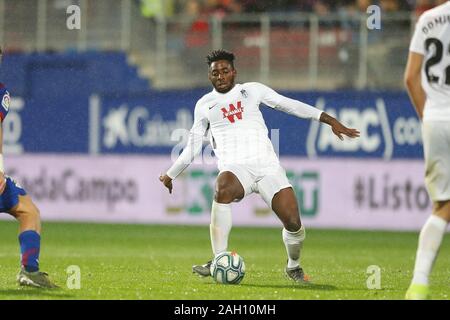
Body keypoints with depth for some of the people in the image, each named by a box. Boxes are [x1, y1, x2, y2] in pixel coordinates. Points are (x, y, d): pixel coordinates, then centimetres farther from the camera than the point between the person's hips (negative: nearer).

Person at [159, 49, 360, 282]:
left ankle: (293, 267, 19)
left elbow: (289, 105, 13)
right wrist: (170, 175, 29)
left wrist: (330, 120, 6)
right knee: (223, 190, -39)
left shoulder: (252, 90, 15)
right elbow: (192, 147, 27)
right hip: (234, 169, -1)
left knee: (293, 223, -14)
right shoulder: (204, 105, 17)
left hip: (267, 166, 1)